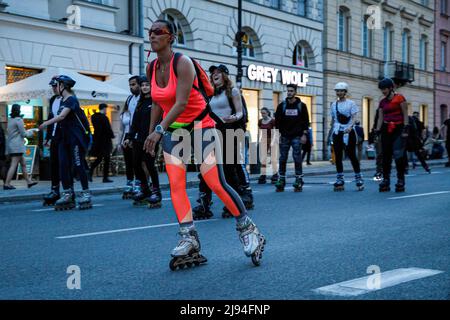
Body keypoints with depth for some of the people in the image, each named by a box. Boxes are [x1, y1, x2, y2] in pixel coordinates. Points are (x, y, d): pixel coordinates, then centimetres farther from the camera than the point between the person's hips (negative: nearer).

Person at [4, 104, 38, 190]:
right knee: (14, 165, -10)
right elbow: (23, 134, -10)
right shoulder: (19, 120, -10)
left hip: (11, 145, 9)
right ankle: (7, 184, -14)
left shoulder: (10, 120, 16)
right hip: (17, 145, -9)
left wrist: (26, 132, 17)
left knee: (23, 164, 14)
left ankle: (29, 181, 19)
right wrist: (30, 133, 8)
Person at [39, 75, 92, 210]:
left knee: (79, 165, -7)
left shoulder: (71, 100, -11)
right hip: (64, 137, 8)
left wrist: (46, 123, -20)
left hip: (76, 137, -8)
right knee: (64, 166, 3)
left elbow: (62, 116, -22)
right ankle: (67, 194, 6)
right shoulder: (63, 100, 16)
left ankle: (86, 193, -1)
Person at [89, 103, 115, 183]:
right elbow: (108, 129, -15)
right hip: (105, 140, -7)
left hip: (97, 140, 7)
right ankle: (105, 177, 4)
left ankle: (90, 172, 3)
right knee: (106, 159, 2)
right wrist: (112, 135, 2)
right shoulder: (104, 117, -16)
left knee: (99, 158, 18)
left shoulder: (93, 117, 7)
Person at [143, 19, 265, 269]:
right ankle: (189, 240, -1)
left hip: (200, 126, -6)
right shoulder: (152, 68, 3)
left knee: (216, 183, -9)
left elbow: (181, 103, -27)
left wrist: (159, 130, -33)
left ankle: (248, 230, 10)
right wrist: (151, 133, 13)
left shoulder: (182, 63, -18)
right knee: (175, 185, -7)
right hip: (172, 130, 7)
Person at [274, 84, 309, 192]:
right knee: (282, 159, 1)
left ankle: (299, 180, 1)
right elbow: (277, 121, 8)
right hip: (284, 136, 2)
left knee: (297, 158, -5)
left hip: (297, 136, -2)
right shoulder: (282, 106, 8)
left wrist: (304, 134, -5)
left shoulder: (301, 105, 4)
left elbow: (306, 121, 4)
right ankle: (281, 181, 7)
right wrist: (278, 134, -1)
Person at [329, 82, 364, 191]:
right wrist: (332, 130, 15)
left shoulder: (351, 103, -1)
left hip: (348, 132, -4)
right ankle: (339, 180, 8)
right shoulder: (334, 104, 12)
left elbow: (353, 117, -8)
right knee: (338, 156, 3)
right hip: (337, 132, 4)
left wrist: (350, 126, -26)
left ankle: (359, 179, 4)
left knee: (352, 155, -4)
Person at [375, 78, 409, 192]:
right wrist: (377, 131, 8)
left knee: (398, 155, -10)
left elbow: (405, 114, -5)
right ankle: (386, 181, 9)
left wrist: (405, 129, -12)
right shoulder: (382, 102, 14)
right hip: (386, 130, 5)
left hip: (398, 129, -5)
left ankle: (400, 181, -3)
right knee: (386, 156, 4)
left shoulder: (399, 98, -2)